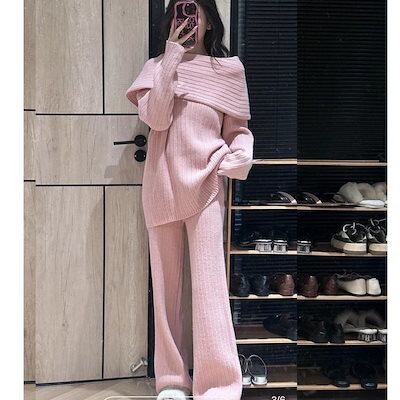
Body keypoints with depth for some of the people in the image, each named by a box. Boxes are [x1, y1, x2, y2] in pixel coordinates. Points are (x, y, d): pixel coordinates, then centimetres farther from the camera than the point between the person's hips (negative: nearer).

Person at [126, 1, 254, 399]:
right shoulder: (157, 65, 8)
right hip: (161, 185, 2)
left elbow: (237, 130, 9)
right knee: (165, 283, 5)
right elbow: (154, 117, -9)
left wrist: (242, 152, -13)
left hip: (206, 185, -2)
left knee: (209, 283, -10)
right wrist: (173, 55, -9)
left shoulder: (229, 68, 7)